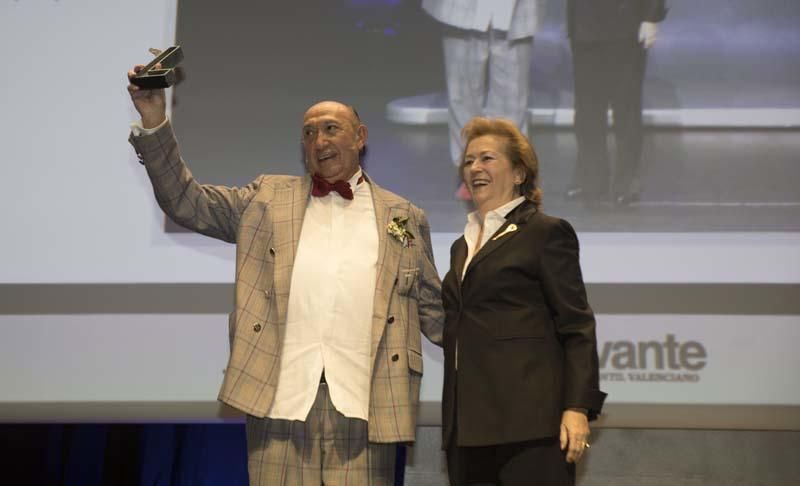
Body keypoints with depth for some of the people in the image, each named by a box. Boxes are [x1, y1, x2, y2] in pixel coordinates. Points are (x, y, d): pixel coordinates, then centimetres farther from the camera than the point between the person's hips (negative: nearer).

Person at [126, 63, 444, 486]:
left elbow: (434, 311, 17)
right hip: (281, 393, 0)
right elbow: (185, 202, 9)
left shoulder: (405, 217, 15)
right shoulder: (268, 198, 15)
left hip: (364, 400, 0)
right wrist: (153, 123, -1)